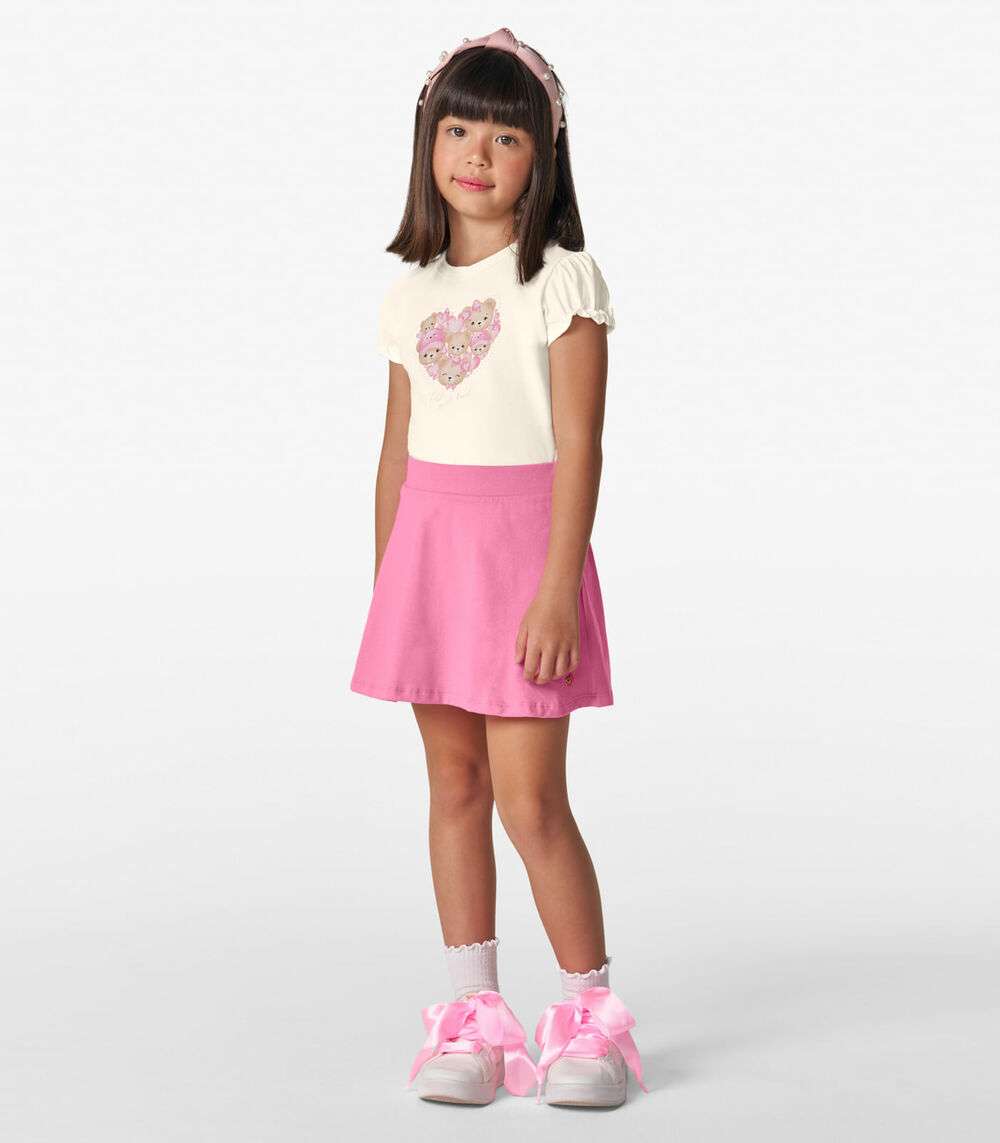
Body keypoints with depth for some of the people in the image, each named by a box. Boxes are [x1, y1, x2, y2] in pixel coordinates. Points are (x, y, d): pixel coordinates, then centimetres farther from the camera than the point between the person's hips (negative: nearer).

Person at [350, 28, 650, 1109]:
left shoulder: (562, 281, -5)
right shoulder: (414, 291, 11)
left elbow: (577, 450, -11)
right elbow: (398, 450, 15)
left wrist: (557, 589, -18)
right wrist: (384, 590, 13)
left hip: (519, 546, -5)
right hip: (428, 545, 6)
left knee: (529, 798, -7)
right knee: (453, 785, 8)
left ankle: (592, 1012, 8)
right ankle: (473, 1016, 16)